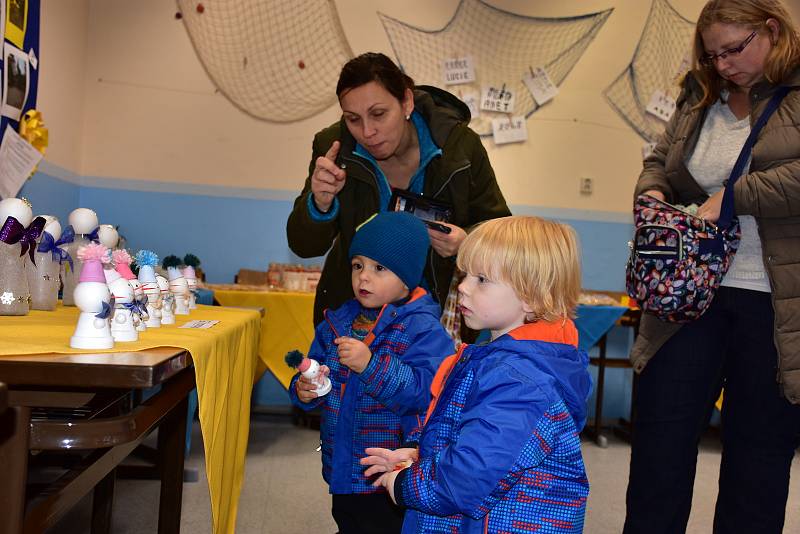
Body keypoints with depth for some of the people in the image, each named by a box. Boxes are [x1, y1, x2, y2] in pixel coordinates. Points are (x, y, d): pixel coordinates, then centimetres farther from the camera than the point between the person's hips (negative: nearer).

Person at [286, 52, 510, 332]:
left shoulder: (460, 145, -15)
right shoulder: (333, 147, -13)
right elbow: (303, 246, -11)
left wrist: (468, 244, -27)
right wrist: (319, 205, -33)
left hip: (439, 307, 0)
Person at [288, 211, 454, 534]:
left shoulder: (423, 328, -16)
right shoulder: (338, 321, 4)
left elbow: (427, 390, -28)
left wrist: (372, 364, -36)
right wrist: (304, 390, -7)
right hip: (342, 471, 7)